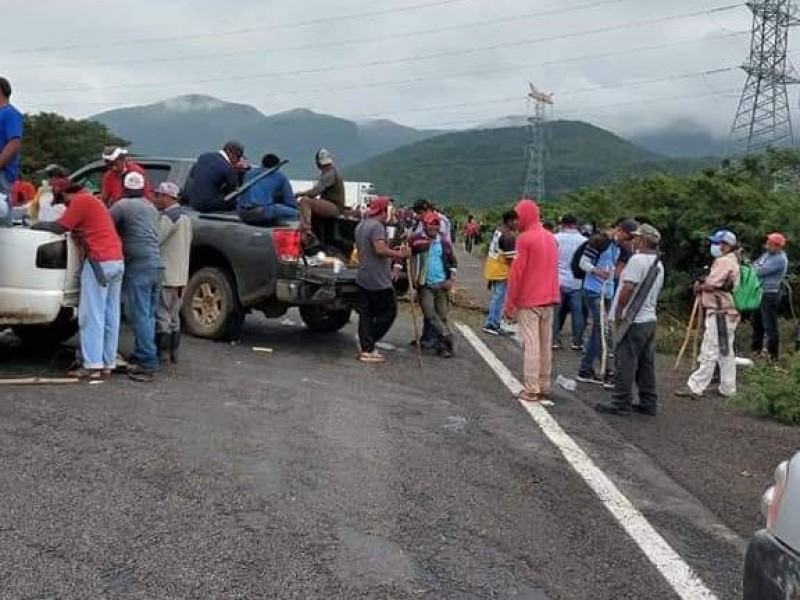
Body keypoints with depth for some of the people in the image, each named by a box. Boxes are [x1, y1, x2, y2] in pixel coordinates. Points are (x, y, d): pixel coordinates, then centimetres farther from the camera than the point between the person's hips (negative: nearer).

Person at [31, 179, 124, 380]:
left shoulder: (80, 201, -5)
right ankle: (108, 363, 10)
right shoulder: (92, 200, 23)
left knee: (92, 315, -6)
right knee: (110, 315, 8)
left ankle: (92, 365, -7)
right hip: (116, 260, 9)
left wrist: (37, 225, 8)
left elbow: (59, 227, -8)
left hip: (99, 262, -9)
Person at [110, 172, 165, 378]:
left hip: (139, 266, -8)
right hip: (156, 264, 8)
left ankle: (147, 362, -9)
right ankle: (143, 355, 21)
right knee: (148, 315, 14)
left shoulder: (123, 205, -4)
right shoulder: (150, 206, 20)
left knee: (140, 315, -7)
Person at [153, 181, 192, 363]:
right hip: (181, 276, 9)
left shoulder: (168, 216, -15)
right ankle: (173, 352, 18)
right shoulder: (184, 216, 17)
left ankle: (161, 353, -3)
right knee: (174, 316, 14)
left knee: (162, 315, -4)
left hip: (166, 276, -9)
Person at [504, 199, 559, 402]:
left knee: (531, 345, -6)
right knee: (546, 344, 11)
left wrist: (509, 304, -8)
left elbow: (517, 273, -13)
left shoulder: (525, 238, -11)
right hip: (549, 299, 7)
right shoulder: (550, 237, 11)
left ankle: (531, 390, -6)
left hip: (528, 301, -7)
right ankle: (544, 386, 16)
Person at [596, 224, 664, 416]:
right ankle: (649, 403, 17)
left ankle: (621, 403, 2)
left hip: (633, 321, -9)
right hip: (649, 319, 9)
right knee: (646, 364, 12)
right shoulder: (659, 265, 14)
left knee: (626, 363, -3)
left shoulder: (637, 259, -15)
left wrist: (618, 313, -12)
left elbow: (628, 288, -20)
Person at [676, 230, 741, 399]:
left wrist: (698, 287, 0)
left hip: (719, 313, -11)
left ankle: (695, 387, -6)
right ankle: (728, 388, 19)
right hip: (725, 311, 11)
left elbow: (711, 285, -19)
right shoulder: (729, 261, 19)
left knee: (710, 351, -8)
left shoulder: (723, 261, -15)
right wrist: (702, 284, 2)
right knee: (726, 351, 13)